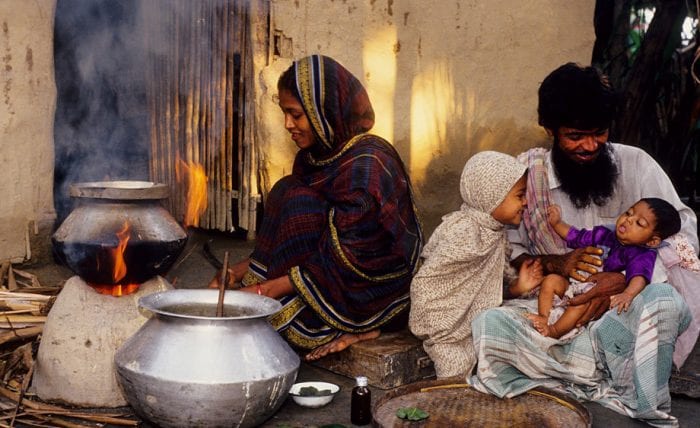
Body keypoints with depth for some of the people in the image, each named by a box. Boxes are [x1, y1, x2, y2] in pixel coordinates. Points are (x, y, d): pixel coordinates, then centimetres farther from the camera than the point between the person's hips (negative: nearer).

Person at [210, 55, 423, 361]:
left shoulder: (365, 167, -22)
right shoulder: (315, 158, 5)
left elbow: (345, 263, -25)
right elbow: (288, 239, 10)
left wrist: (268, 290, -24)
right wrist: (238, 272, -2)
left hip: (374, 298, -9)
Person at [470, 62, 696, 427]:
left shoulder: (635, 164, 2)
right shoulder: (526, 172, 3)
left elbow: (684, 235, -3)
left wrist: (625, 279, -20)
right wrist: (553, 264, -17)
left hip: (624, 313, 0)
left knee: (664, 301, -35)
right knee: (487, 326, -29)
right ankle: (616, 396, -23)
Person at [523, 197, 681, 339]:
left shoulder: (641, 256, -9)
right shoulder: (604, 236, 14)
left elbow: (639, 276, -30)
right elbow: (577, 237, 28)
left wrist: (628, 294, -51)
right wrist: (556, 223, 17)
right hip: (576, 284, 8)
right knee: (551, 280, -12)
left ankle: (555, 331, -33)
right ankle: (544, 318, -21)